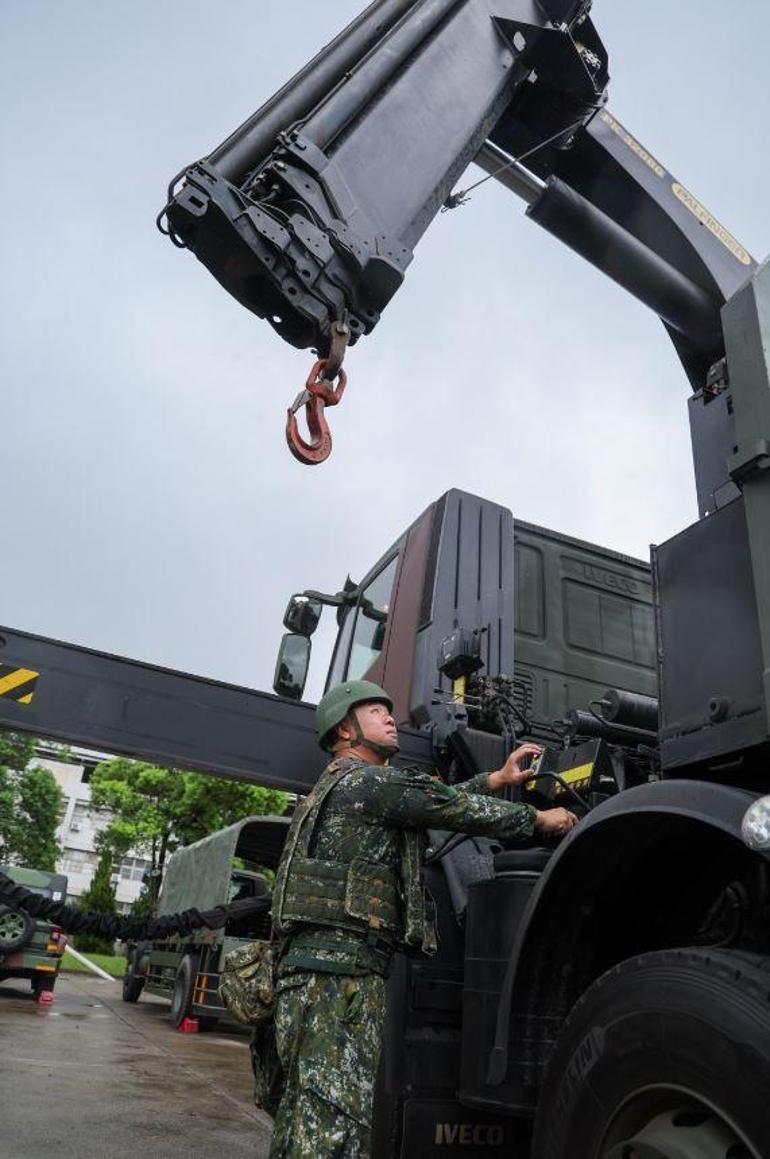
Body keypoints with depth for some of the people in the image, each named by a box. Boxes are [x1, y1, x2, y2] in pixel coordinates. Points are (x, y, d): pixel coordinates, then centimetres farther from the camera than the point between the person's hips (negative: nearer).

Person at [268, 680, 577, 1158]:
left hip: (310, 968, 11)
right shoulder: (367, 779, -6)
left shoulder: (338, 787, 26)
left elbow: (435, 800, 25)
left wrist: (497, 779, 20)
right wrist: (539, 818, 8)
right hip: (341, 969, -11)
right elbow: (456, 810, -4)